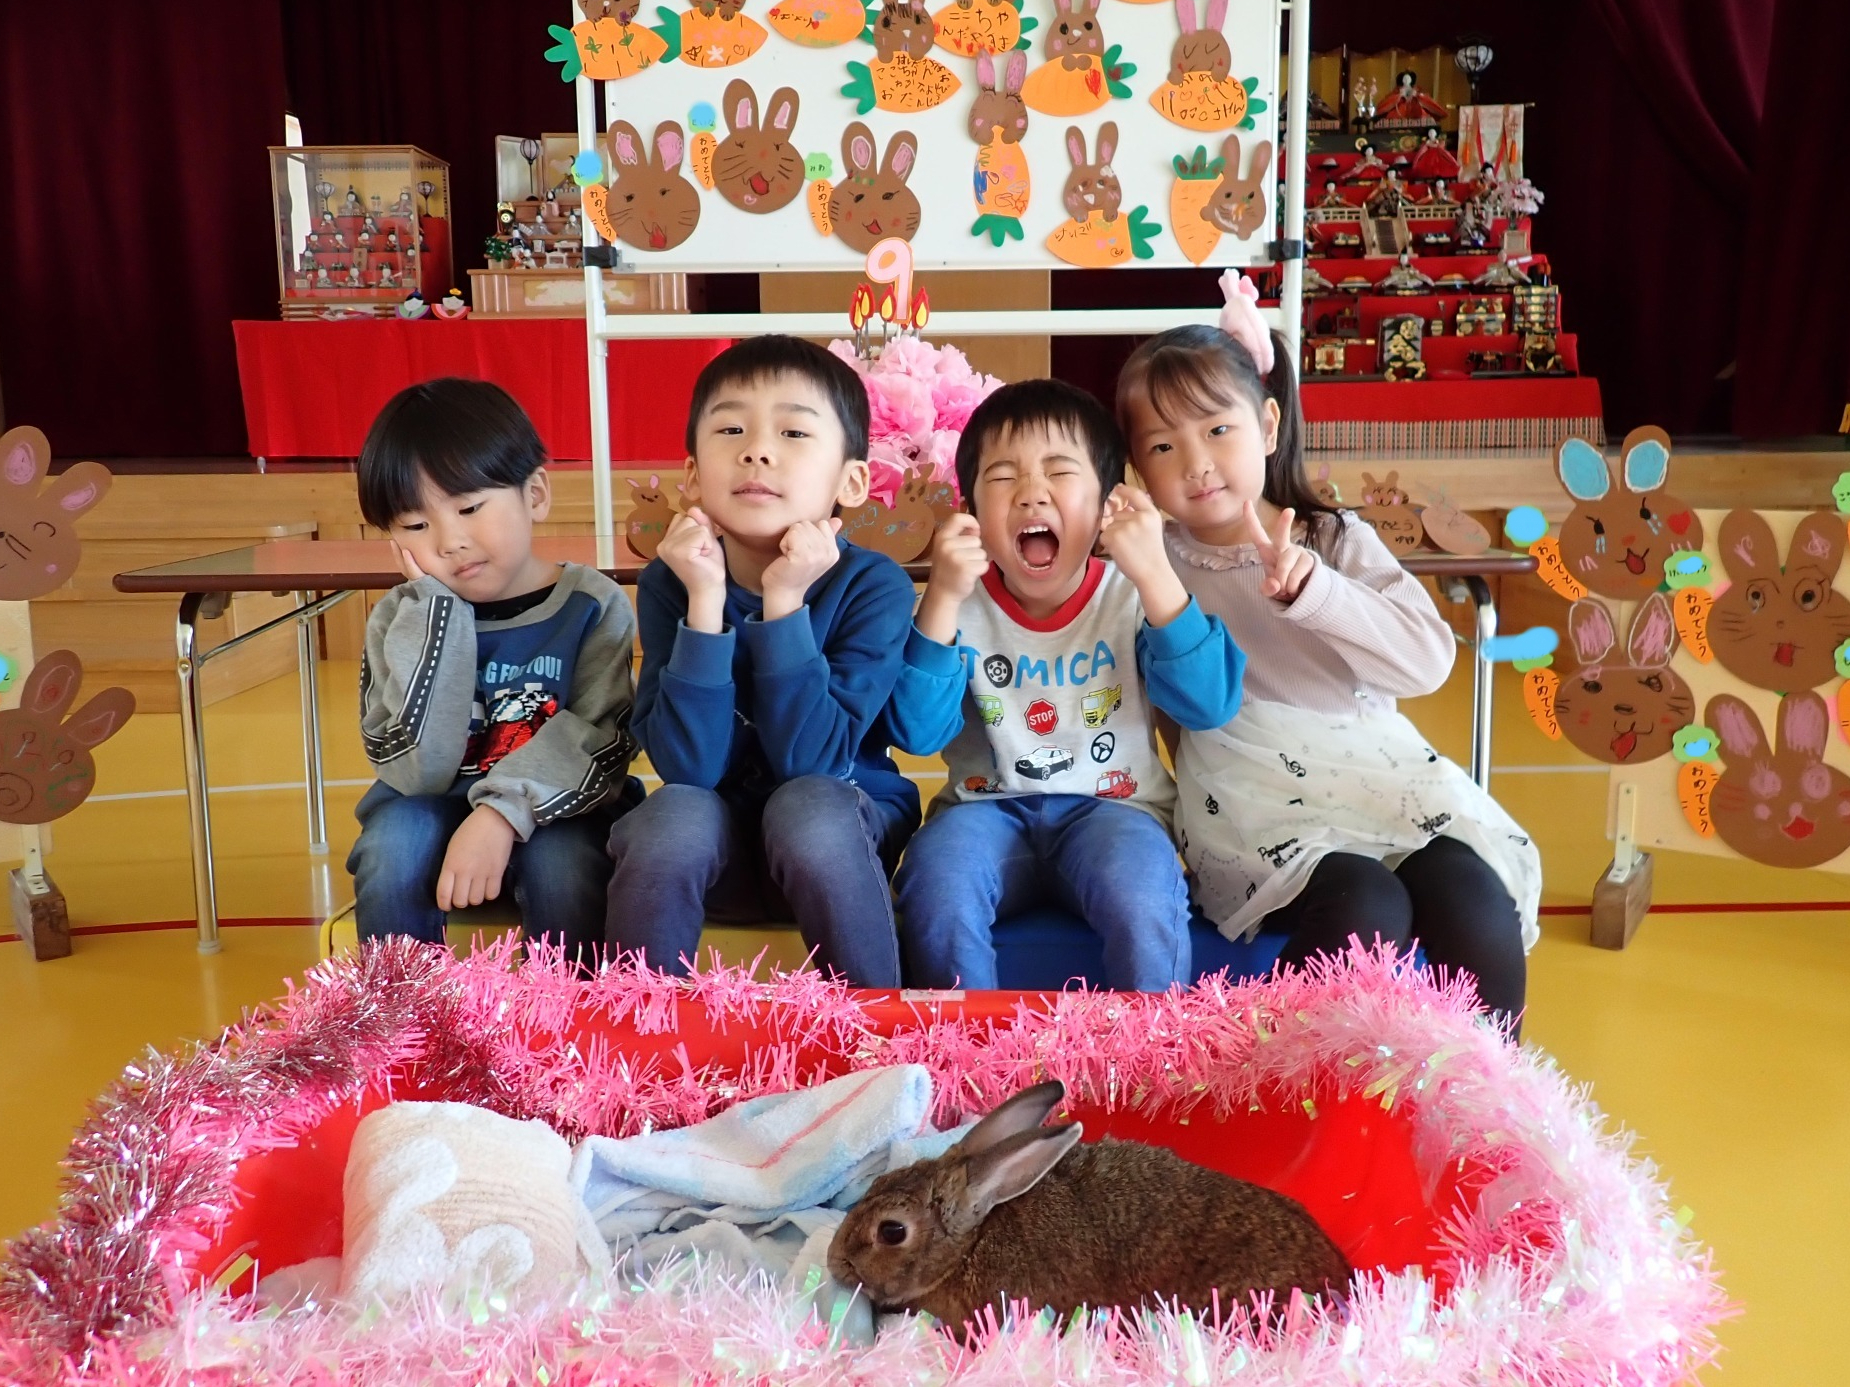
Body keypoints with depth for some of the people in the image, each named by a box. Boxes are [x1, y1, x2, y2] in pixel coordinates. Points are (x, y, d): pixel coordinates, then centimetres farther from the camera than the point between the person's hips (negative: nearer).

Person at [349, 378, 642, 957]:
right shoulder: (402, 620, -5)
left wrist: (504, 812, -31)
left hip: (553, 814, -2)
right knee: (394, 841, -27)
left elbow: (600, 743, -16)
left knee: (562, 860, -30)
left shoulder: (593, 606, -10)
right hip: (433, 816, 2)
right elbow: (416, 771, -17)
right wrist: (434, 606, -20)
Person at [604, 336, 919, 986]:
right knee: (674, 813, -30)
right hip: (715, 842, 1)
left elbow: (812, 761, -25)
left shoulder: (874, 586, -17)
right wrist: (706, 601, -29)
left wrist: (784, 603, -30)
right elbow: (687, 767, -22)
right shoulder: (671, 582, -12)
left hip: (843, 834, -1)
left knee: (807, 804, -32)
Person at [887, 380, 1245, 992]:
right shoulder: (961, 607, -1)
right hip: (989, 809, 1)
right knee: (934, 881, -30)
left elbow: (1208, 705, -16)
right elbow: (918, 733, -12)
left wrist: (1155, 574, -27)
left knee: (1142, 897, -32)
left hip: (1111, 809, -1)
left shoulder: (1130, 599, -3)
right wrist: (942, 599, -23)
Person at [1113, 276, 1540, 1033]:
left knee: (1479, 912, -24)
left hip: (1378, 780, 2)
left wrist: (1307, 587, -22)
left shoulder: (1337, 541, 6)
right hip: (1252, 804, -2)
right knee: (1365, 911, -31)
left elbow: (1427, 661, -10)